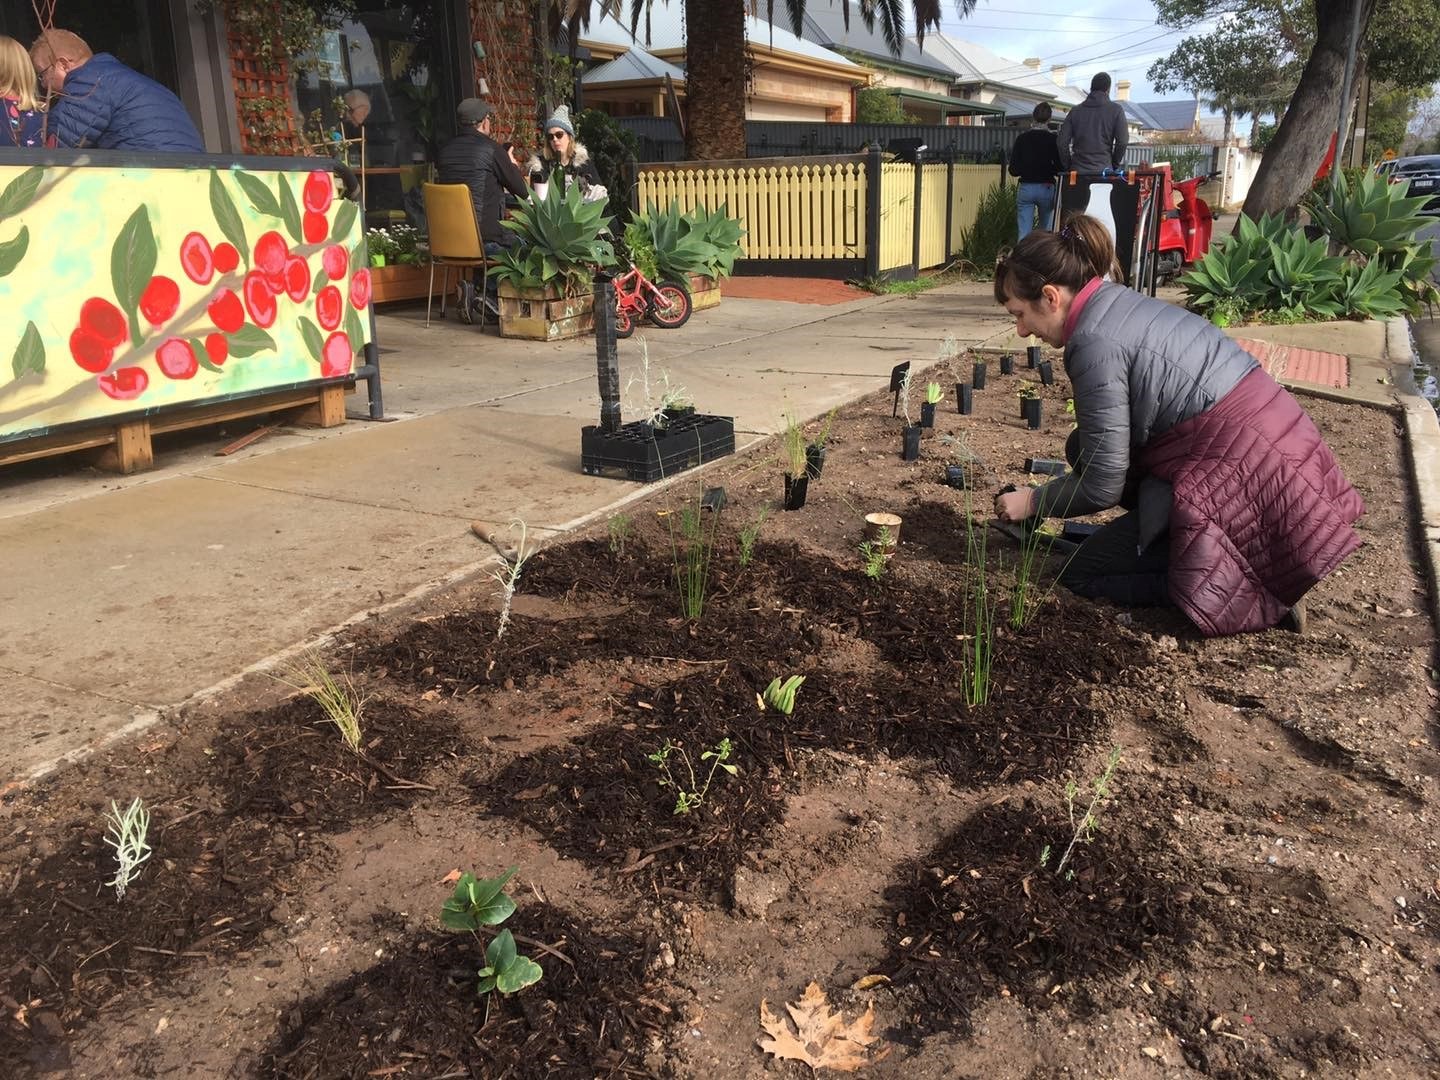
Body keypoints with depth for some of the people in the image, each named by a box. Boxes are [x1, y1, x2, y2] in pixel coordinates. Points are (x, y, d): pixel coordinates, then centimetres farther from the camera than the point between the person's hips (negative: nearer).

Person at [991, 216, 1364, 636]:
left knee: (1082, 573, 2)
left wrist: (1033, 502, 4)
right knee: (1084, 446, 15)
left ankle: (1255, 591, -3)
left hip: (1244, 472, -9)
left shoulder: (1093, 339, -17)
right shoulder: (1119, 301, 11)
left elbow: (1103, 485, -13)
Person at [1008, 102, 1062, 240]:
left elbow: (1013, 170, 2)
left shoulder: (1022, 139, 1)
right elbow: (1060, 168, -7)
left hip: (1026, 188, 1)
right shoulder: (1053, 139, -4)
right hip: (1046, 188, -1)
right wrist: (1047, 170, 14)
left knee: (1023, 234, -2)